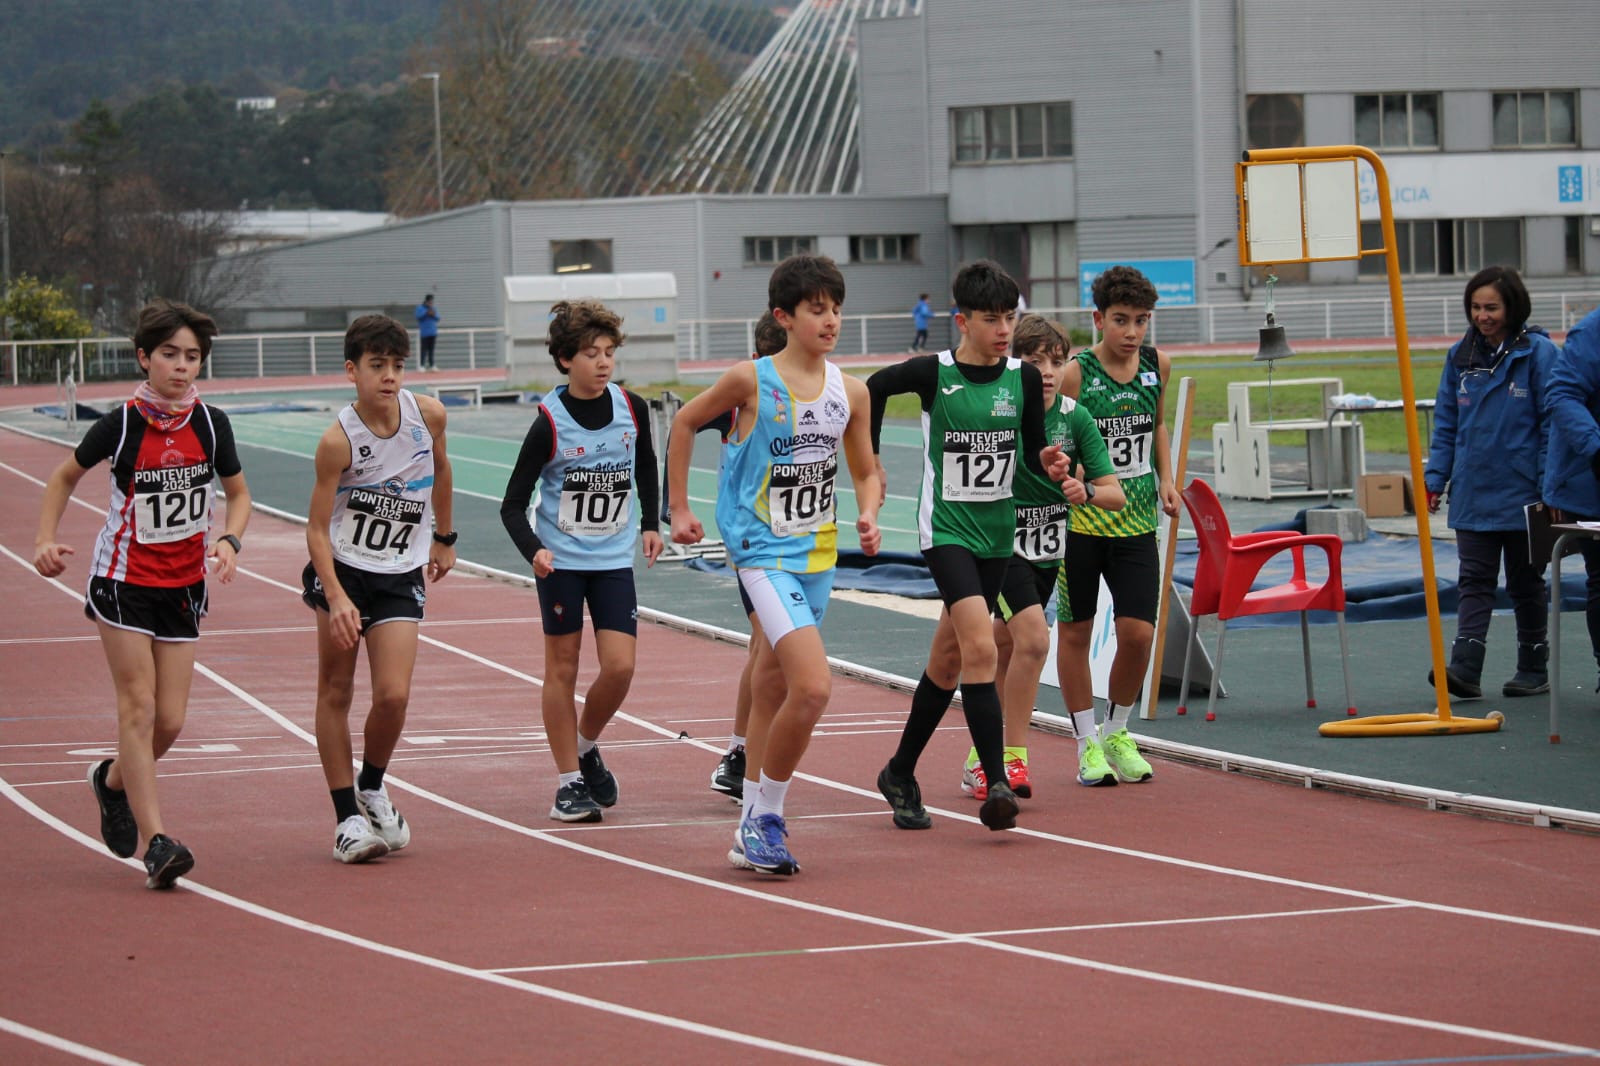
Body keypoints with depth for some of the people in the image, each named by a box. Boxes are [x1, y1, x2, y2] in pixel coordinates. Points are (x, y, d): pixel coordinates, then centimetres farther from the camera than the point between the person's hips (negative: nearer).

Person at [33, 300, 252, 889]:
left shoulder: (210, 425, -4)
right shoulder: (121, 425, -12)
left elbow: (238, 493, 10)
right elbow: (64, 478, 4)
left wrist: (230, 540, -10)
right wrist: (45, 541, -8)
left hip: (184, 586, 3)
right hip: (123, 581, -3)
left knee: (170, 721, 2)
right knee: (139, 706, -10)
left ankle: (113, 781, 33)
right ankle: (156, 842, -11)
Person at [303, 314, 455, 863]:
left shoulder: (428, 415, -8)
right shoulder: (338, 440, -19)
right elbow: (317, 528, -15)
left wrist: (444, 538, 24)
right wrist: (337, 598, -26)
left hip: (401, 576, 2)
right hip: (342, 570, -2)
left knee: (394, 695, -11)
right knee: (335, 693, 2)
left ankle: (372, 788, 16)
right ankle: (347, 817, 10)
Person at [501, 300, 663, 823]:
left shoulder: (632, 408, -3)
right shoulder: (549, 424, -15)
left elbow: (646, 466, 19)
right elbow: (513, 504, -12)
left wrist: (650, 523, 12)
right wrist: (533, 550, -28)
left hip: (614, 558, 3)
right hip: (561, 559, -3)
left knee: (620, 665, -7)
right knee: (562, 667, 2)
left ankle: (587, 747, 20)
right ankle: (568, 781, 10)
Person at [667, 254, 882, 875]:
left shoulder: (849, 392, 2)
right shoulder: (752, 381, -11)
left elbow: (866, 474, 14)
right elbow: (686, 423, 5)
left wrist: (868, 515, -7)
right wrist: (679, 509, 7)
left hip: (817, 552, 6)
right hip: (764, 551, -6)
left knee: (773, 689, 17)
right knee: (813, 687, -20)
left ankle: (753, 832, 28)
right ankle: (764, 818, -4)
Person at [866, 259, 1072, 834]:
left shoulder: (1024, 377, 0)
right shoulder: (933, 373, -10)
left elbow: (1035, 457, 8)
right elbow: (875, 388, 8)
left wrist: (1067, 483, -11)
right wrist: (870, 458, 7)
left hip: (997, 531, 5)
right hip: (946, 529, -5)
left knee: (948, 660, 13)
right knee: (980, 647, -22)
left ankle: (901, 774, 29)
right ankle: (997, 786, -26)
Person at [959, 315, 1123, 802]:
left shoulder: (1075, 418, -7)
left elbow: (1114, 493, -10)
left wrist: (1085, 491, -30)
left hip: (1048, 550, 4)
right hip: (999, 542, -4)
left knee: (1005, 650, 14)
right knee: (1034, 637, -22)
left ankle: (980, 759, 27)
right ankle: (1014, 758, -16)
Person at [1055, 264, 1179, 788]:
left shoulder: (1157, 366, 2)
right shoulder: (1075, 374, -12)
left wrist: (1166, 479, 11)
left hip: (1136, 521, 3)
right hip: (1080, 520, -3)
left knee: (1138, 632, -4)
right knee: (1075, 631, 5)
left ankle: (1117, 733, 18)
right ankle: (1088, 744, 18)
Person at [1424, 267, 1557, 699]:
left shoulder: (1538, 353, -7)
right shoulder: (1461, 356, 6)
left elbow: (1553, 422, -7)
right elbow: (1446, 424, 12)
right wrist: (1434, 478, 4)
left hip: (1522, 496, -4)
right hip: (1473, 494, 4)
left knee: (1526, 582, 8)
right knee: (1474, 582, -3)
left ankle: (1533, 670, 19)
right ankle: (1465, 668, -12)